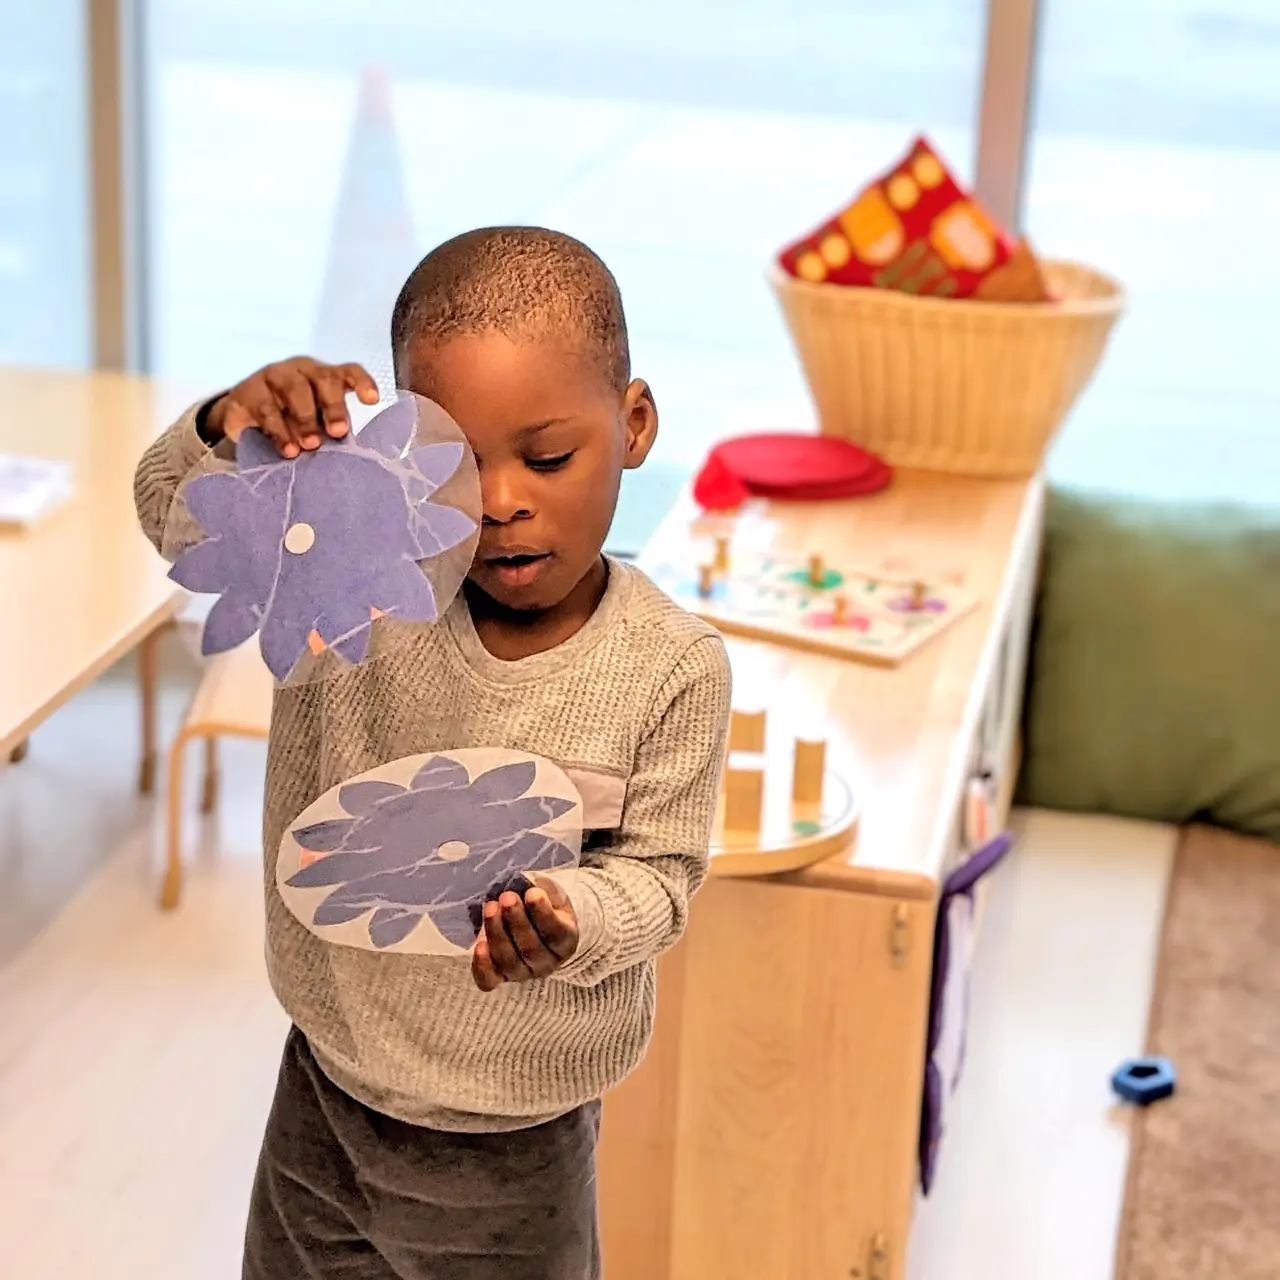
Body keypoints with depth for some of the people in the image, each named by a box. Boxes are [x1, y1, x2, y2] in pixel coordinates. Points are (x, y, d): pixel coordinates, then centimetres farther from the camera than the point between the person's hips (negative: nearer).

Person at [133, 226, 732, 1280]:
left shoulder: (673, 670, -19)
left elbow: (658, 872, -12)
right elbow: (179, 518, -5)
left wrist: (570, 925, -34)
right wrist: (231, 434, -27)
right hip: (326, 1085, 3)